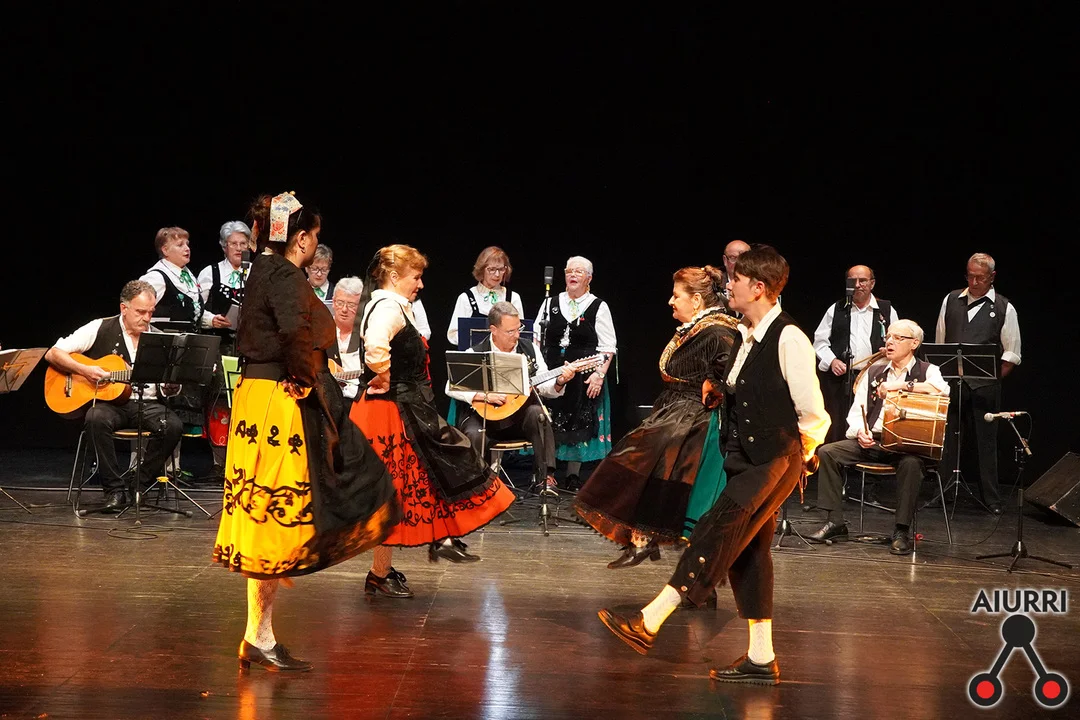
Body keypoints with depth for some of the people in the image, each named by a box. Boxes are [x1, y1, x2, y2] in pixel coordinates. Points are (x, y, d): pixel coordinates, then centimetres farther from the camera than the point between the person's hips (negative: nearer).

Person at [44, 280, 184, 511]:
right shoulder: (100, 329, 2)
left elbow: (167, 389, 11)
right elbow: (52, 354, -1)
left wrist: (172, 385, -13)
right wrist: (85, 370, -15)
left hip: (146, 404, 2)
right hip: (108, 402, -2)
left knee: (173, 425, -28)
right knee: (96, 418, -36)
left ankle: (141, 485, -10)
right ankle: (115, 490, -25)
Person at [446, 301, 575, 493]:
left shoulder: (529, 349, 5)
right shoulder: (475, 353, -5)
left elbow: (542, 387, 6)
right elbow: (451, 387, -10)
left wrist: (558, 382, -16)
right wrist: (484, 395, -21)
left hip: (521, 415, 2)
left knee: (537, 412, -30)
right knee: (473, 435, -34)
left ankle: (546, 476, -28)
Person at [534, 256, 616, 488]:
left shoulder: (598, 307, 1)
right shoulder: (550, 304, 9)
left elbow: (608, 347, -1)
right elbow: (537, 337, 13)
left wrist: (599, 374, -11)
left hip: (583, 377, -2)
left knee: (578, 424, 2)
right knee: (549, 424, 1)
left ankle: (573, 476, 12)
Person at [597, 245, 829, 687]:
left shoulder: (789, 339, -15)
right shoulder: (746, 338, 11)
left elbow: (814, 417, -14)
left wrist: (796, 455, -2)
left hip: (776, 461, -9)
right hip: (746, 460, 9)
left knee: (718, 530, -17)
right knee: (746, 551, 9)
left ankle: (649, 623, -22)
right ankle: (761, 659, 16)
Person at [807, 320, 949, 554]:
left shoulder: (927, 371, 5)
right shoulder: (874, 372, 18)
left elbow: (942, 389, -19)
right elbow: (857, 410, 14)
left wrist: (901, 385, -20)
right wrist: (860, 432, -8)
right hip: (870, 440, 5)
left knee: (911, 463, -37)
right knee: (827, 452, -15)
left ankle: (902, 531, -26)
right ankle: (835, 521, -9)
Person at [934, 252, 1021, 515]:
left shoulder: (1004, 308, 1)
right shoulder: (951, 300, 10)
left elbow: (1011, 355, 2)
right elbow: (939, 341, 15)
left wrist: (993, 379, -5)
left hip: (984, 387, -2)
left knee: (985, 441, 3)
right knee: (946, 439, 5)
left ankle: (992, 500, 12)